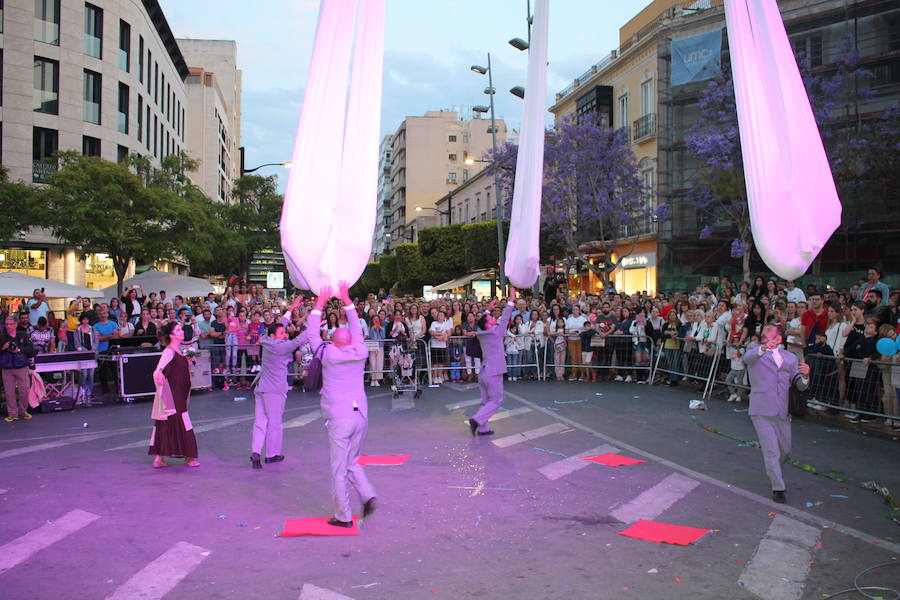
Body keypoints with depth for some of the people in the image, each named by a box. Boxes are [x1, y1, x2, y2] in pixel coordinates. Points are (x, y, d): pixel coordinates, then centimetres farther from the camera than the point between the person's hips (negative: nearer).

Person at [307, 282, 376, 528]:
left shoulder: (328, 355, -3)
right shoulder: (360, 353, 5)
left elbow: (312, 335, 10)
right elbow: (357, 328, 19)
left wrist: (319, 304, 15)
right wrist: (346, 300, 25)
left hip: (339, 418, -4)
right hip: (361, 415, 5)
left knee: (339, 468, 2)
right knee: (352, 462, 19)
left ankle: (343, 516, 6)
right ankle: (368, 495, 0)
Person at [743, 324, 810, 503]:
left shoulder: (790, 358, 13)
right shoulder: (755, 349, 3)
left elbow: (800, 386, 8)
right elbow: (747, 358, -22)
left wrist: (805, 376, -15)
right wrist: (763, 348, -42)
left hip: (782, 411, 4)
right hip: (762, 411, -4)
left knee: (785, 450, 17)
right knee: (771, 451, -6)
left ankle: (774, 473, 45)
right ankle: (777, 489, 6)